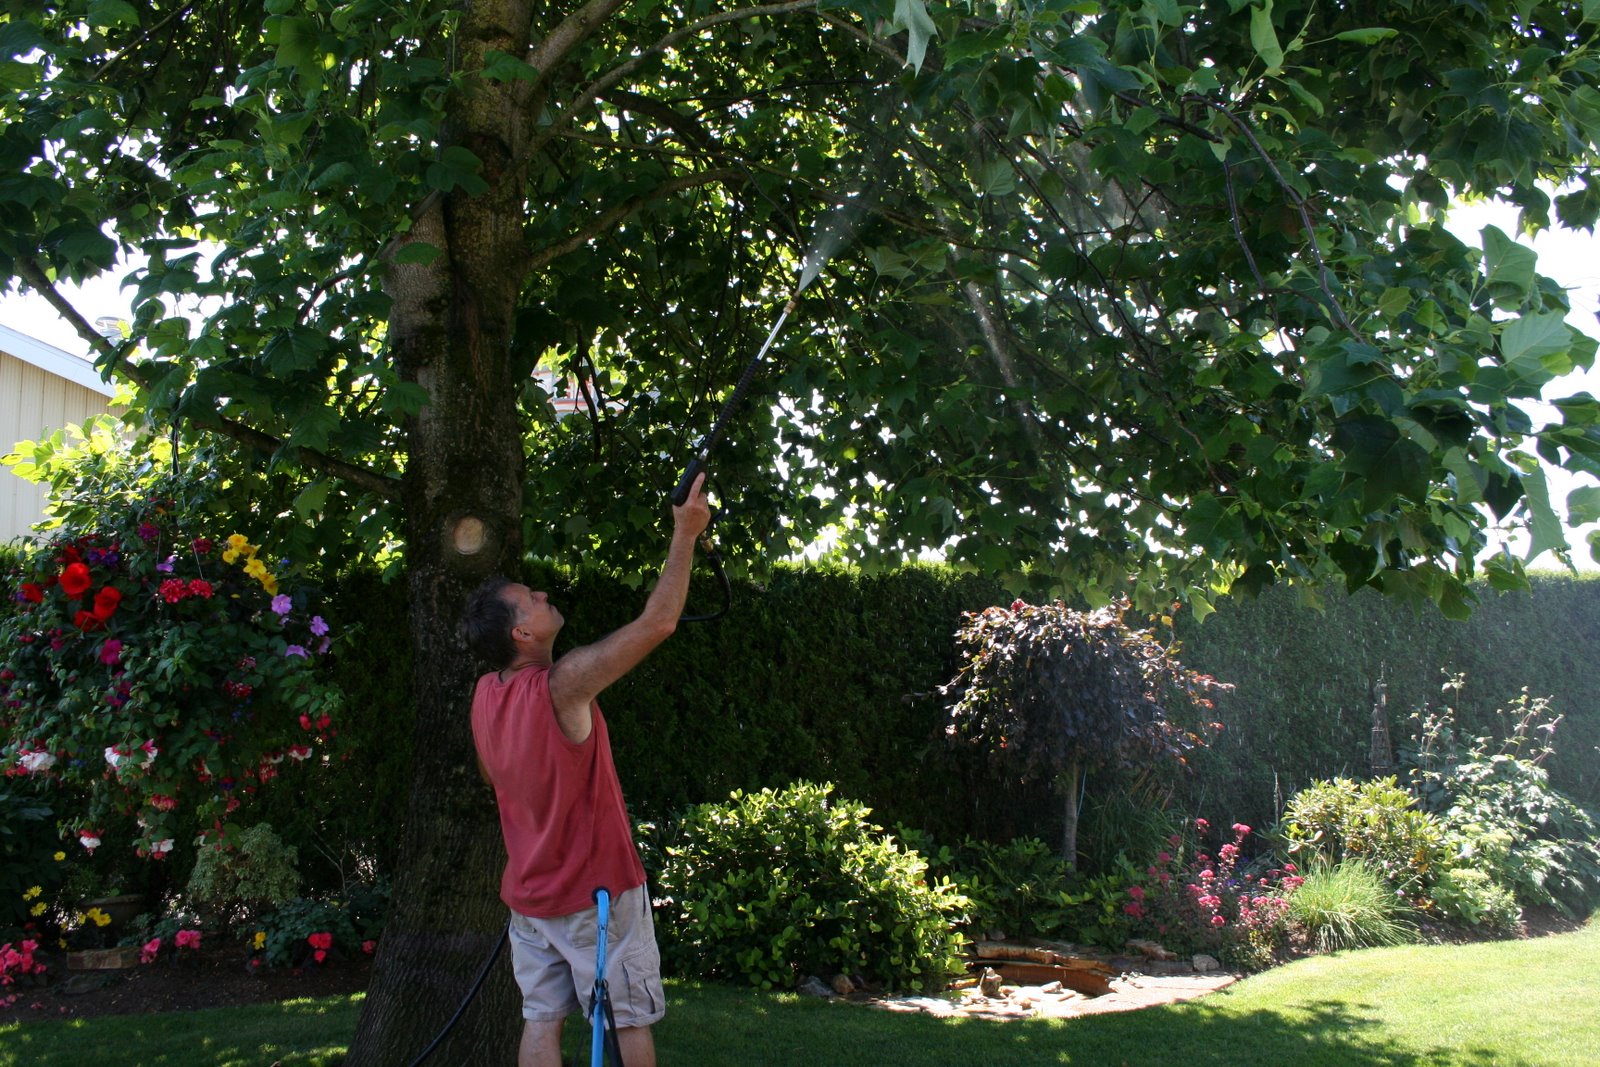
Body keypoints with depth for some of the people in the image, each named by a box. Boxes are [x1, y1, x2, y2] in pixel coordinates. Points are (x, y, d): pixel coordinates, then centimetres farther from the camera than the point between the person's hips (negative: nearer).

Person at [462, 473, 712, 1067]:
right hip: (598, 888, -6)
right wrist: (686, 535, -18)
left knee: (541, 1019, 8)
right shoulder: (564, 683, -22)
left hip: (529, 892, 7)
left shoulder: (486, 694, 1)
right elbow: (657, 622, -25)